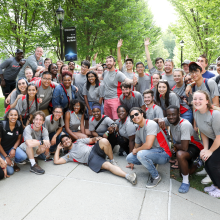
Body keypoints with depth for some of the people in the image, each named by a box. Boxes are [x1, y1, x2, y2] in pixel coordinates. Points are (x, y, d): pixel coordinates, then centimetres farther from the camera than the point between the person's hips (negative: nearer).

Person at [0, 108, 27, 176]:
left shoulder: (19, 124, -10)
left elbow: (19, 138, 3)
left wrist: (14, 149, -15)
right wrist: (6, 157, -13)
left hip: (12, 147, 3)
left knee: (23, 156, -28)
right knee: (10, 171, -16)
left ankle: (14, 162, 6)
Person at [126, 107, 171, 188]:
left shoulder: (150, 124, -20)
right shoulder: (138, 130, 8)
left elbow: (148, 145, -29)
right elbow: (137, 146, 23)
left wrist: (136, 150, -9)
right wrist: (132, 162, 28)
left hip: (163, 154, -9)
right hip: (152, 152, 9)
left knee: (141, 154, -34)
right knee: (129, 157, 1)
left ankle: (156, 176, -10)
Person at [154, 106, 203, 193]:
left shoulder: (184, 125, -32)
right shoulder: (170, 120, -10)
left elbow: (184, 147, -34)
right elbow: (154, 120, -1)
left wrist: (175, 145, -12)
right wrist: (159, 119, -25)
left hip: (194, 146, -8)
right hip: (180, 145, 8)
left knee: (180, 154, -38)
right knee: (183, 172, 10)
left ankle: (186, 182, -18)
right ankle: (194, 164, 39)